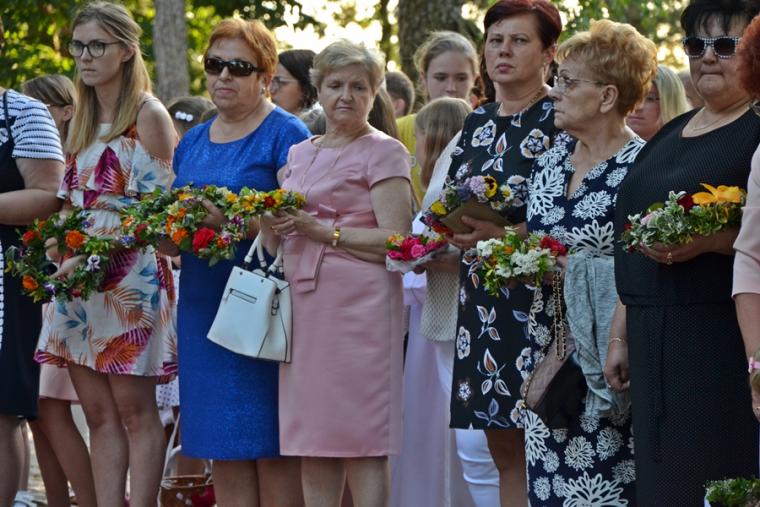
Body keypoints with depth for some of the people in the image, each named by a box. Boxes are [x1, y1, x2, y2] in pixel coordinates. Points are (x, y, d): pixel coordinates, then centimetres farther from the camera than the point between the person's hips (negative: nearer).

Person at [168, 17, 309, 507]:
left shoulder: (285, 134, -3)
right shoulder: (192, 142, 17)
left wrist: (228, 219, -26)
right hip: (204, 307, 6)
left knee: (272, 448, -5)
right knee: (225, 452, 7)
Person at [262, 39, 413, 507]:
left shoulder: (383, 152, -1)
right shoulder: (300, 154, 19)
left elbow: (396, 241, -11)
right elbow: (279, 245, 25)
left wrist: (323, 231, -15)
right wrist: (269, 225, 2)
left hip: (357, 306, -7)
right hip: (303, 303, 7)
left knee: (361, 444, -7)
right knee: (313, 442, 6)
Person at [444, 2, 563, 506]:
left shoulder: (562, 121, -6)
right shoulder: (478, 123, 16)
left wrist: (506, 237, -22)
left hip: (538, 298, -7)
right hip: (482, 304, 7)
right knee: (505, 450, 8)